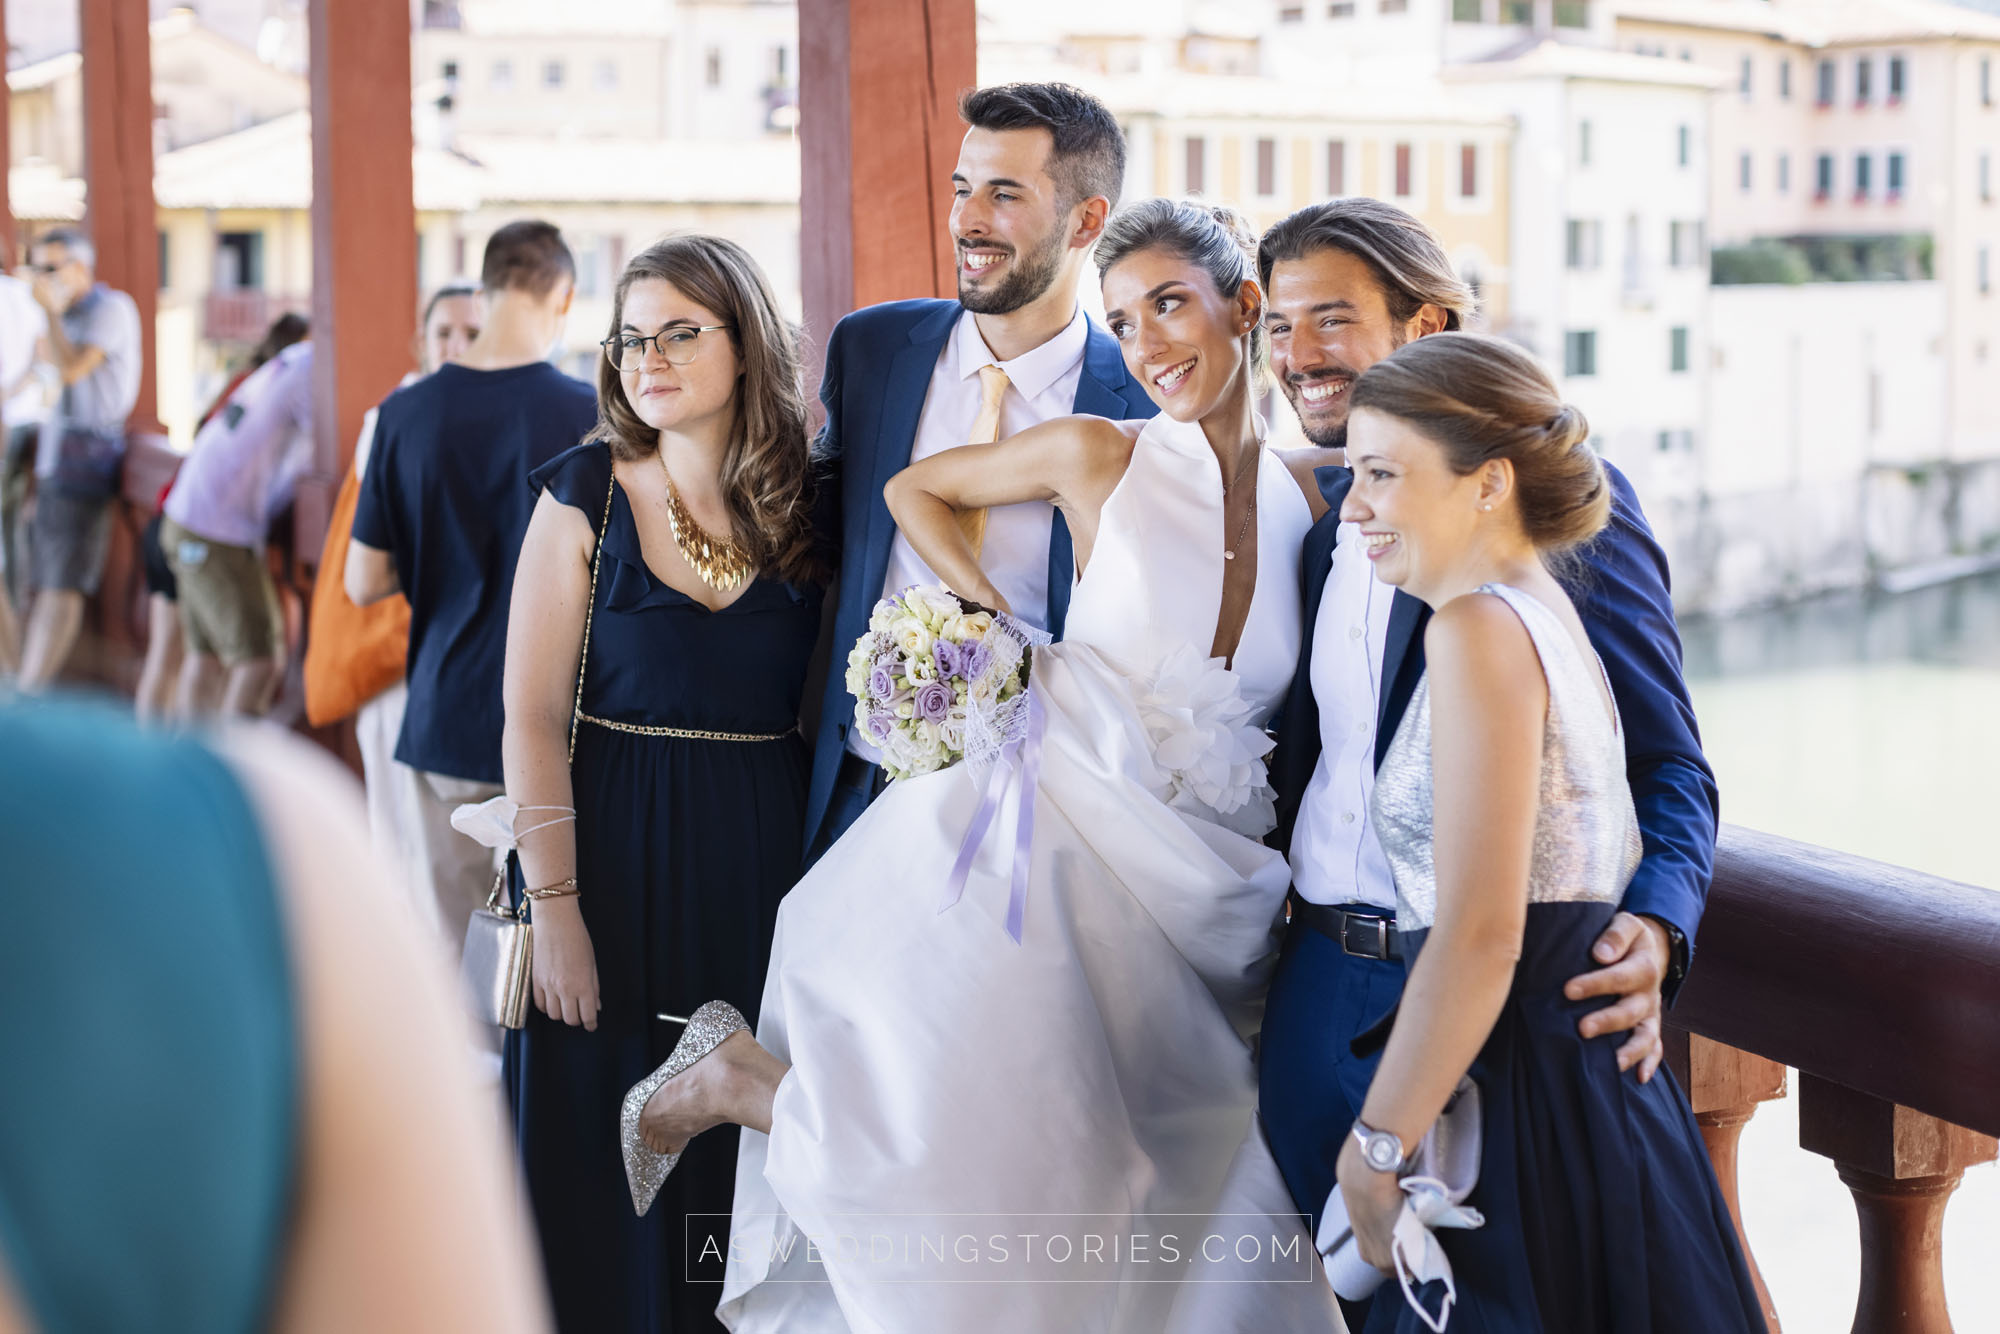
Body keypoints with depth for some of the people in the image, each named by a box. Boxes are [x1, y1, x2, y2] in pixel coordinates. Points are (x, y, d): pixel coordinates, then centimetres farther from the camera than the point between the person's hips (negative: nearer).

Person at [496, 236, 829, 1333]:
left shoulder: (807, 502, 3)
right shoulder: (586, 495, -3)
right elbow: (533, 716, -6)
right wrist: (554, 905, -13)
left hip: (769, 860, 2)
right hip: (615, 860, -2)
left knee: (747, 1151, 10)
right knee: (605, 1163, 5)